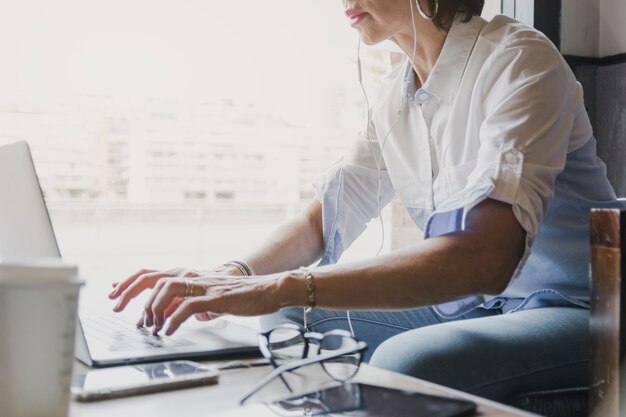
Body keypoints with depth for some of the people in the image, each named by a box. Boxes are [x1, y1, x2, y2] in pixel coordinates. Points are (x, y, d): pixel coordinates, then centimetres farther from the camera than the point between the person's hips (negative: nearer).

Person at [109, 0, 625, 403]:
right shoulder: (398, 93, 5)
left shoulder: (518, 59, -20)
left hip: (569, 312, -6)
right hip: (466, 303, 7)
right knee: (289, 323, -4)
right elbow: (327, 215, 7)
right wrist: (235, 276, -14)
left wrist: (280, 288, -39)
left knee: (405, 361, -32)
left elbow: (485, 258, -34)